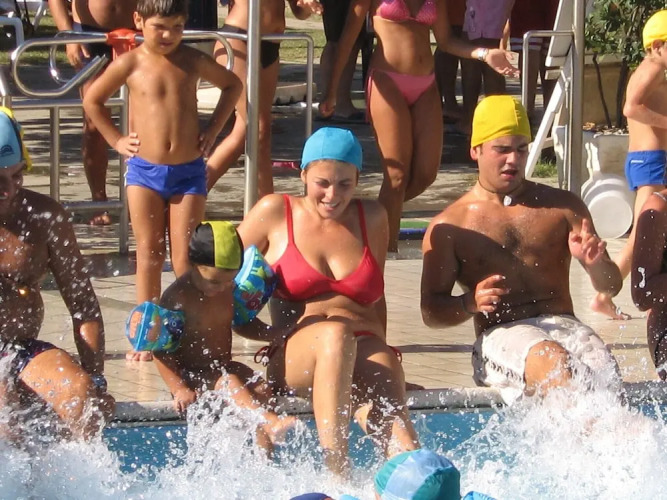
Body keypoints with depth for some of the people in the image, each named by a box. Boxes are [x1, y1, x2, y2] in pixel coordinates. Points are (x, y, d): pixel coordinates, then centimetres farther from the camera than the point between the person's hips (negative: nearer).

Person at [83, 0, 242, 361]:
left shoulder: (193, 61, 1)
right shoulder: (131, 64, -3)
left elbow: (232, 85, 18)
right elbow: (92, 100, 10)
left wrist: (212, 130, 10)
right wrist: (116, 140, 4)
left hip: (189, 171, 0)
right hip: (144, 170, 0)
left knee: (185, 257, -2)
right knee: (148, 254, 3)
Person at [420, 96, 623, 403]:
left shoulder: (563, 206, 19)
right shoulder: (448, 227, 12)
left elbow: (611, 286, 16)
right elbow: (431, 311, 8)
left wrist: (596, 263, -9)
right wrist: (470, 304, -14)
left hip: (563, 324, 3)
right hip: (499, 335, -3)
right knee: (551, 358, -38)